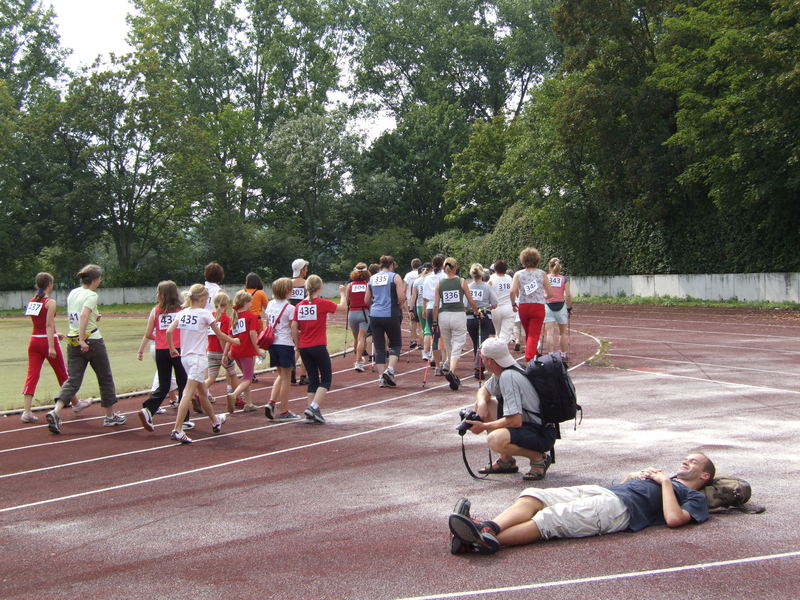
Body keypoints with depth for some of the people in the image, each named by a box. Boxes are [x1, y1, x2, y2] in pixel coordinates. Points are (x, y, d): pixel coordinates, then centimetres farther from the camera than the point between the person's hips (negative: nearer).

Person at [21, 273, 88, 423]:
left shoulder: (31, 302, 8)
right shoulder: (50, 302, -13)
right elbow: (49, 325, -19)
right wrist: (51, 347, -20)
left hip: (34, 340, 6)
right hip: (47, 341, -6)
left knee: (32, 375, 1)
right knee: (63, 374, 11)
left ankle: (27, 411, -10)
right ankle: (75, 403, 28)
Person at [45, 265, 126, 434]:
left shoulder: (72, 293, 10)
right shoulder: (91, 295, -13)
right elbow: (83, 315, -28)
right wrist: (82, 340, -31)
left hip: (73, 342, 6)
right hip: (92, 341, -6)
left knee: (73, 380, 3)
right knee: (105, 378, 12)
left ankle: (56, 412, -19)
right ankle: (110, 416, 22)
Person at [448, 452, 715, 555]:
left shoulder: (695, 497, 15)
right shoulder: (662, 478, 40)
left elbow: (674, 518, -8)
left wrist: (666, 482, 2)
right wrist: (638, 476, 21)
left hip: (620, 507, -8)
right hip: (601, 491, 8)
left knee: (550, 519, -30)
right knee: (534, 496, -17)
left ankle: (488, 541, -45)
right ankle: (488, 527, -39)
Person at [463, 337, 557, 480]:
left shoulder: (508, 377, -24)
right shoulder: (502, 371, 5)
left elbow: (515, 421, -28)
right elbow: (484, 390, 22)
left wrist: (484, 426, -17)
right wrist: (482, 403, -2)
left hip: (542, 434, -10)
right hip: (527, 422, 10)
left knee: (495, 440, -34)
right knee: (483, 403, 10)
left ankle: (539, 458, -7)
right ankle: (506, 460, 15)